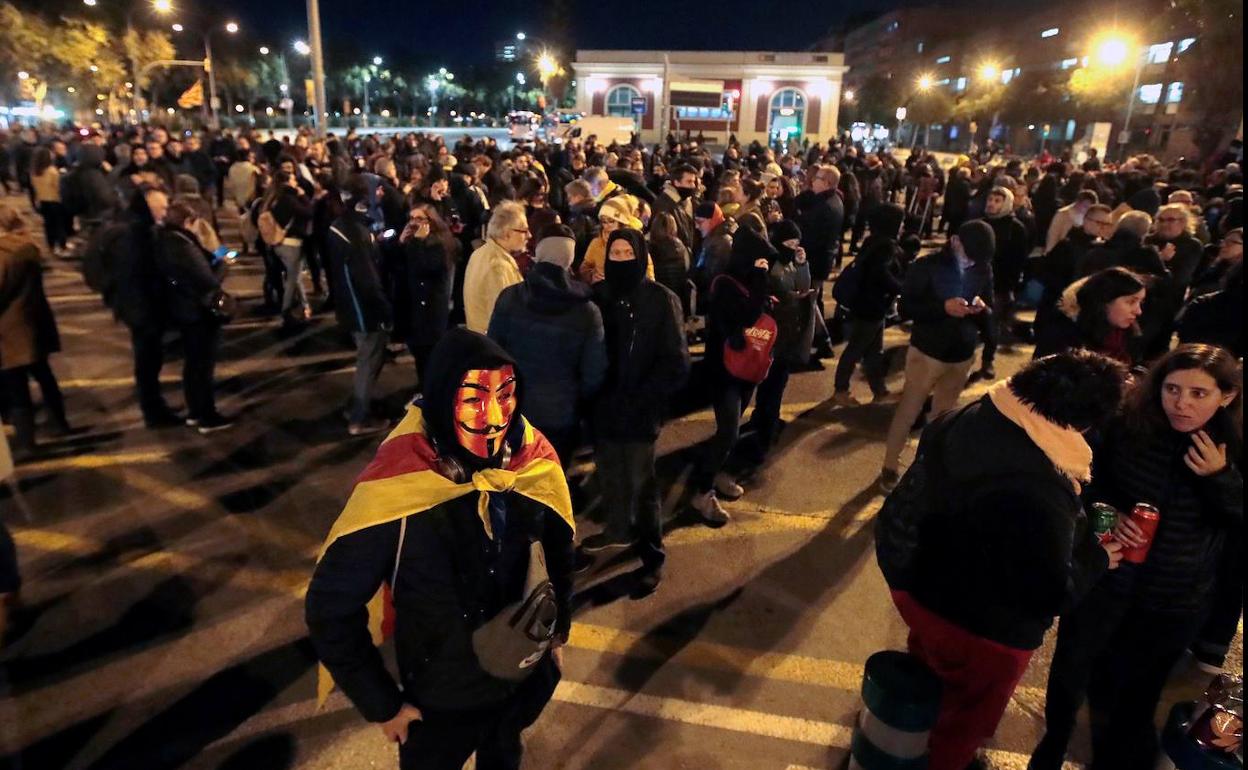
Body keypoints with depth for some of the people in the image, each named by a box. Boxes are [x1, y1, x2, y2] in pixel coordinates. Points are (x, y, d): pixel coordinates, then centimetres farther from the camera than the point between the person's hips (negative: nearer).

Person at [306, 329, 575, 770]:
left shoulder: (534, 463, -19)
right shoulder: (396, 491, -31)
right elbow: (330, 608, -19)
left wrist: (558, 632, 9)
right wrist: (381, 703, -12)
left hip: (528, 678, 4)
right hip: (441, 701, -3)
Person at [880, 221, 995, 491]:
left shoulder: (983, 271, 0)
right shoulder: (926, 266, -12)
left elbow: (989, 317, 6)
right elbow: (905, 307, -14)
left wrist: (982, 310, -19)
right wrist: (943, 307, -27)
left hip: (962, 356, 4)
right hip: (927, 352, -4)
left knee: (944, 415, 17)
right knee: (908, 412, 3)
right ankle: (889, 468, 15)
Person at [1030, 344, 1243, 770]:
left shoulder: (1236, 447, -12)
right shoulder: (1128, 424, -15)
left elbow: (1238, 521, -10)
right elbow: (1087, 480, -2)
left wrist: (1221, 478, -25)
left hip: (1175, 601, 0)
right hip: (1102, 576, 0)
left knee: (1131, 689, 20)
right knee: (1070, 670, 15)